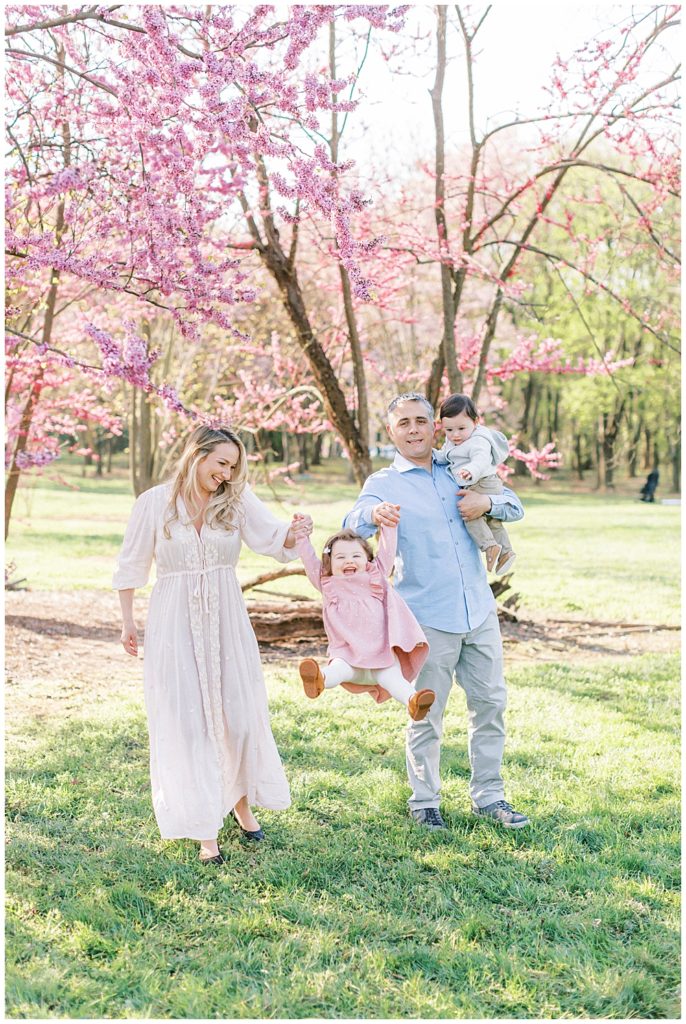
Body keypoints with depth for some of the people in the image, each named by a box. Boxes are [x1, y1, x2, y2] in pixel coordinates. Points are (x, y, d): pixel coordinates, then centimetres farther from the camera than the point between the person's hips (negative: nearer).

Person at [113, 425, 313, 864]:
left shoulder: (237, 500, -1)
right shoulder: (155, 503, -5)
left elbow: (272, 537, -16)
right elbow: (132, 566, 4)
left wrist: (295, 532, -38)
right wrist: (128, 622, 7)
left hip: (226, 620, 2)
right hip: (175, 622, -2)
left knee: (239, 712, 9)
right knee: (186, 720, 2)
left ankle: (242, 802, 34)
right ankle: (205, 830, 12)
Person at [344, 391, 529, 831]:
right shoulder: (384, 483, -3)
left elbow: (516, 506, 14)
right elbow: (353, 525, -21)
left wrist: (488, 502, -10)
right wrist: (374, 515, -45)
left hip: (480, 611, 5)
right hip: (428, 618, -4)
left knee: (491, 703, 10)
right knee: (427, 715, 3)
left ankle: (488, 796, 25)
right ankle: (425, 801, 20)